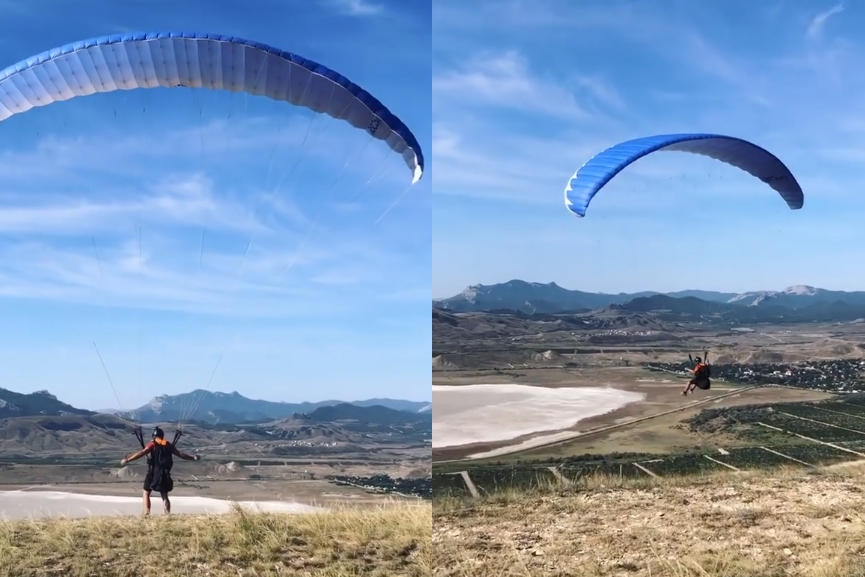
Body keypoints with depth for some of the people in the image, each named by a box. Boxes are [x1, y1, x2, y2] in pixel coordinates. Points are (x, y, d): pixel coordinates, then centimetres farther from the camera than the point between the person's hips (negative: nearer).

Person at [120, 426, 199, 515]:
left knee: (146, 493, 11)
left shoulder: (152, 444, -2)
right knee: (164, 496, 13)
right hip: (165, 474, 3)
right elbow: (180, 454, 11)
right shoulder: (169, 445, 9)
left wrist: (127, 460, -18)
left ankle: (146, 515, -1)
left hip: (153, 473, -3)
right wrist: (193, 458, 23)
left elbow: (141, 453, -15)